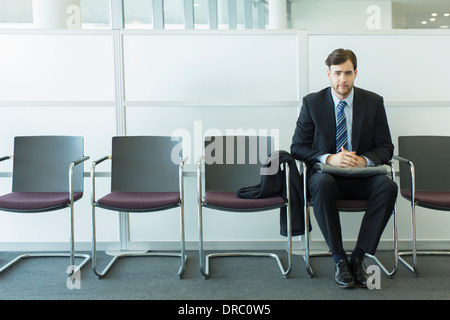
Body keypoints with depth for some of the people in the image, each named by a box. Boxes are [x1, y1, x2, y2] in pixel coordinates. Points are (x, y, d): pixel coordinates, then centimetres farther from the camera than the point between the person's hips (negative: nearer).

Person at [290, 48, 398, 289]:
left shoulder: (373, 102, 5)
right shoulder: (312, 102, 1)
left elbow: (385, 148, 4)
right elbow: (297, 147, -1)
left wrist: (364, 159, -19)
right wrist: (329, 158, -20)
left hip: (362, 178, 2)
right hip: (327, 174, -1)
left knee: (388, 186, -30)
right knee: (321, 183, -37)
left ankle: (358, 257, -20)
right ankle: (339, 259, -23)